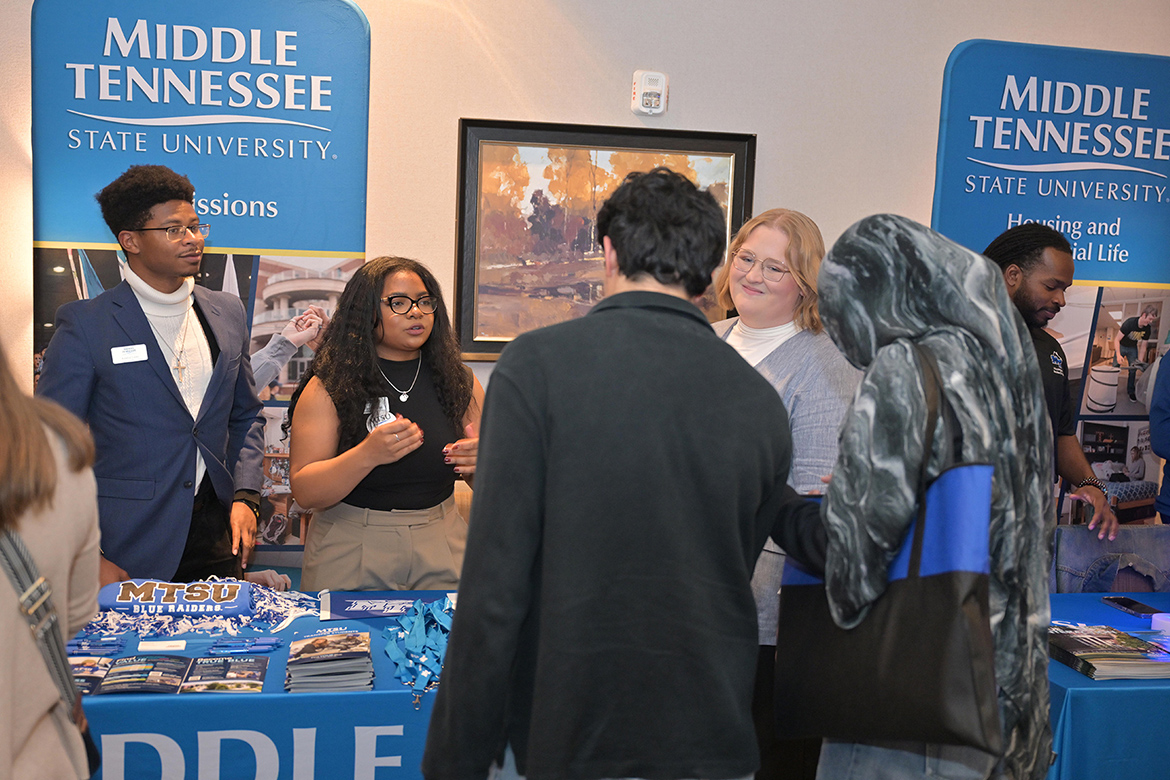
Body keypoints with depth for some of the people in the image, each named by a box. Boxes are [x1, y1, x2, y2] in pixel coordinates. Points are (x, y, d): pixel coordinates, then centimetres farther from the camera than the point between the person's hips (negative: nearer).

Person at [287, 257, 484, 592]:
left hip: (440, 549, 3)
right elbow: (304, 492, -11)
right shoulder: (329, 387, -5)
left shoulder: (459, 382, 4)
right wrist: (367, 455, -27)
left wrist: (482, 462, -16)